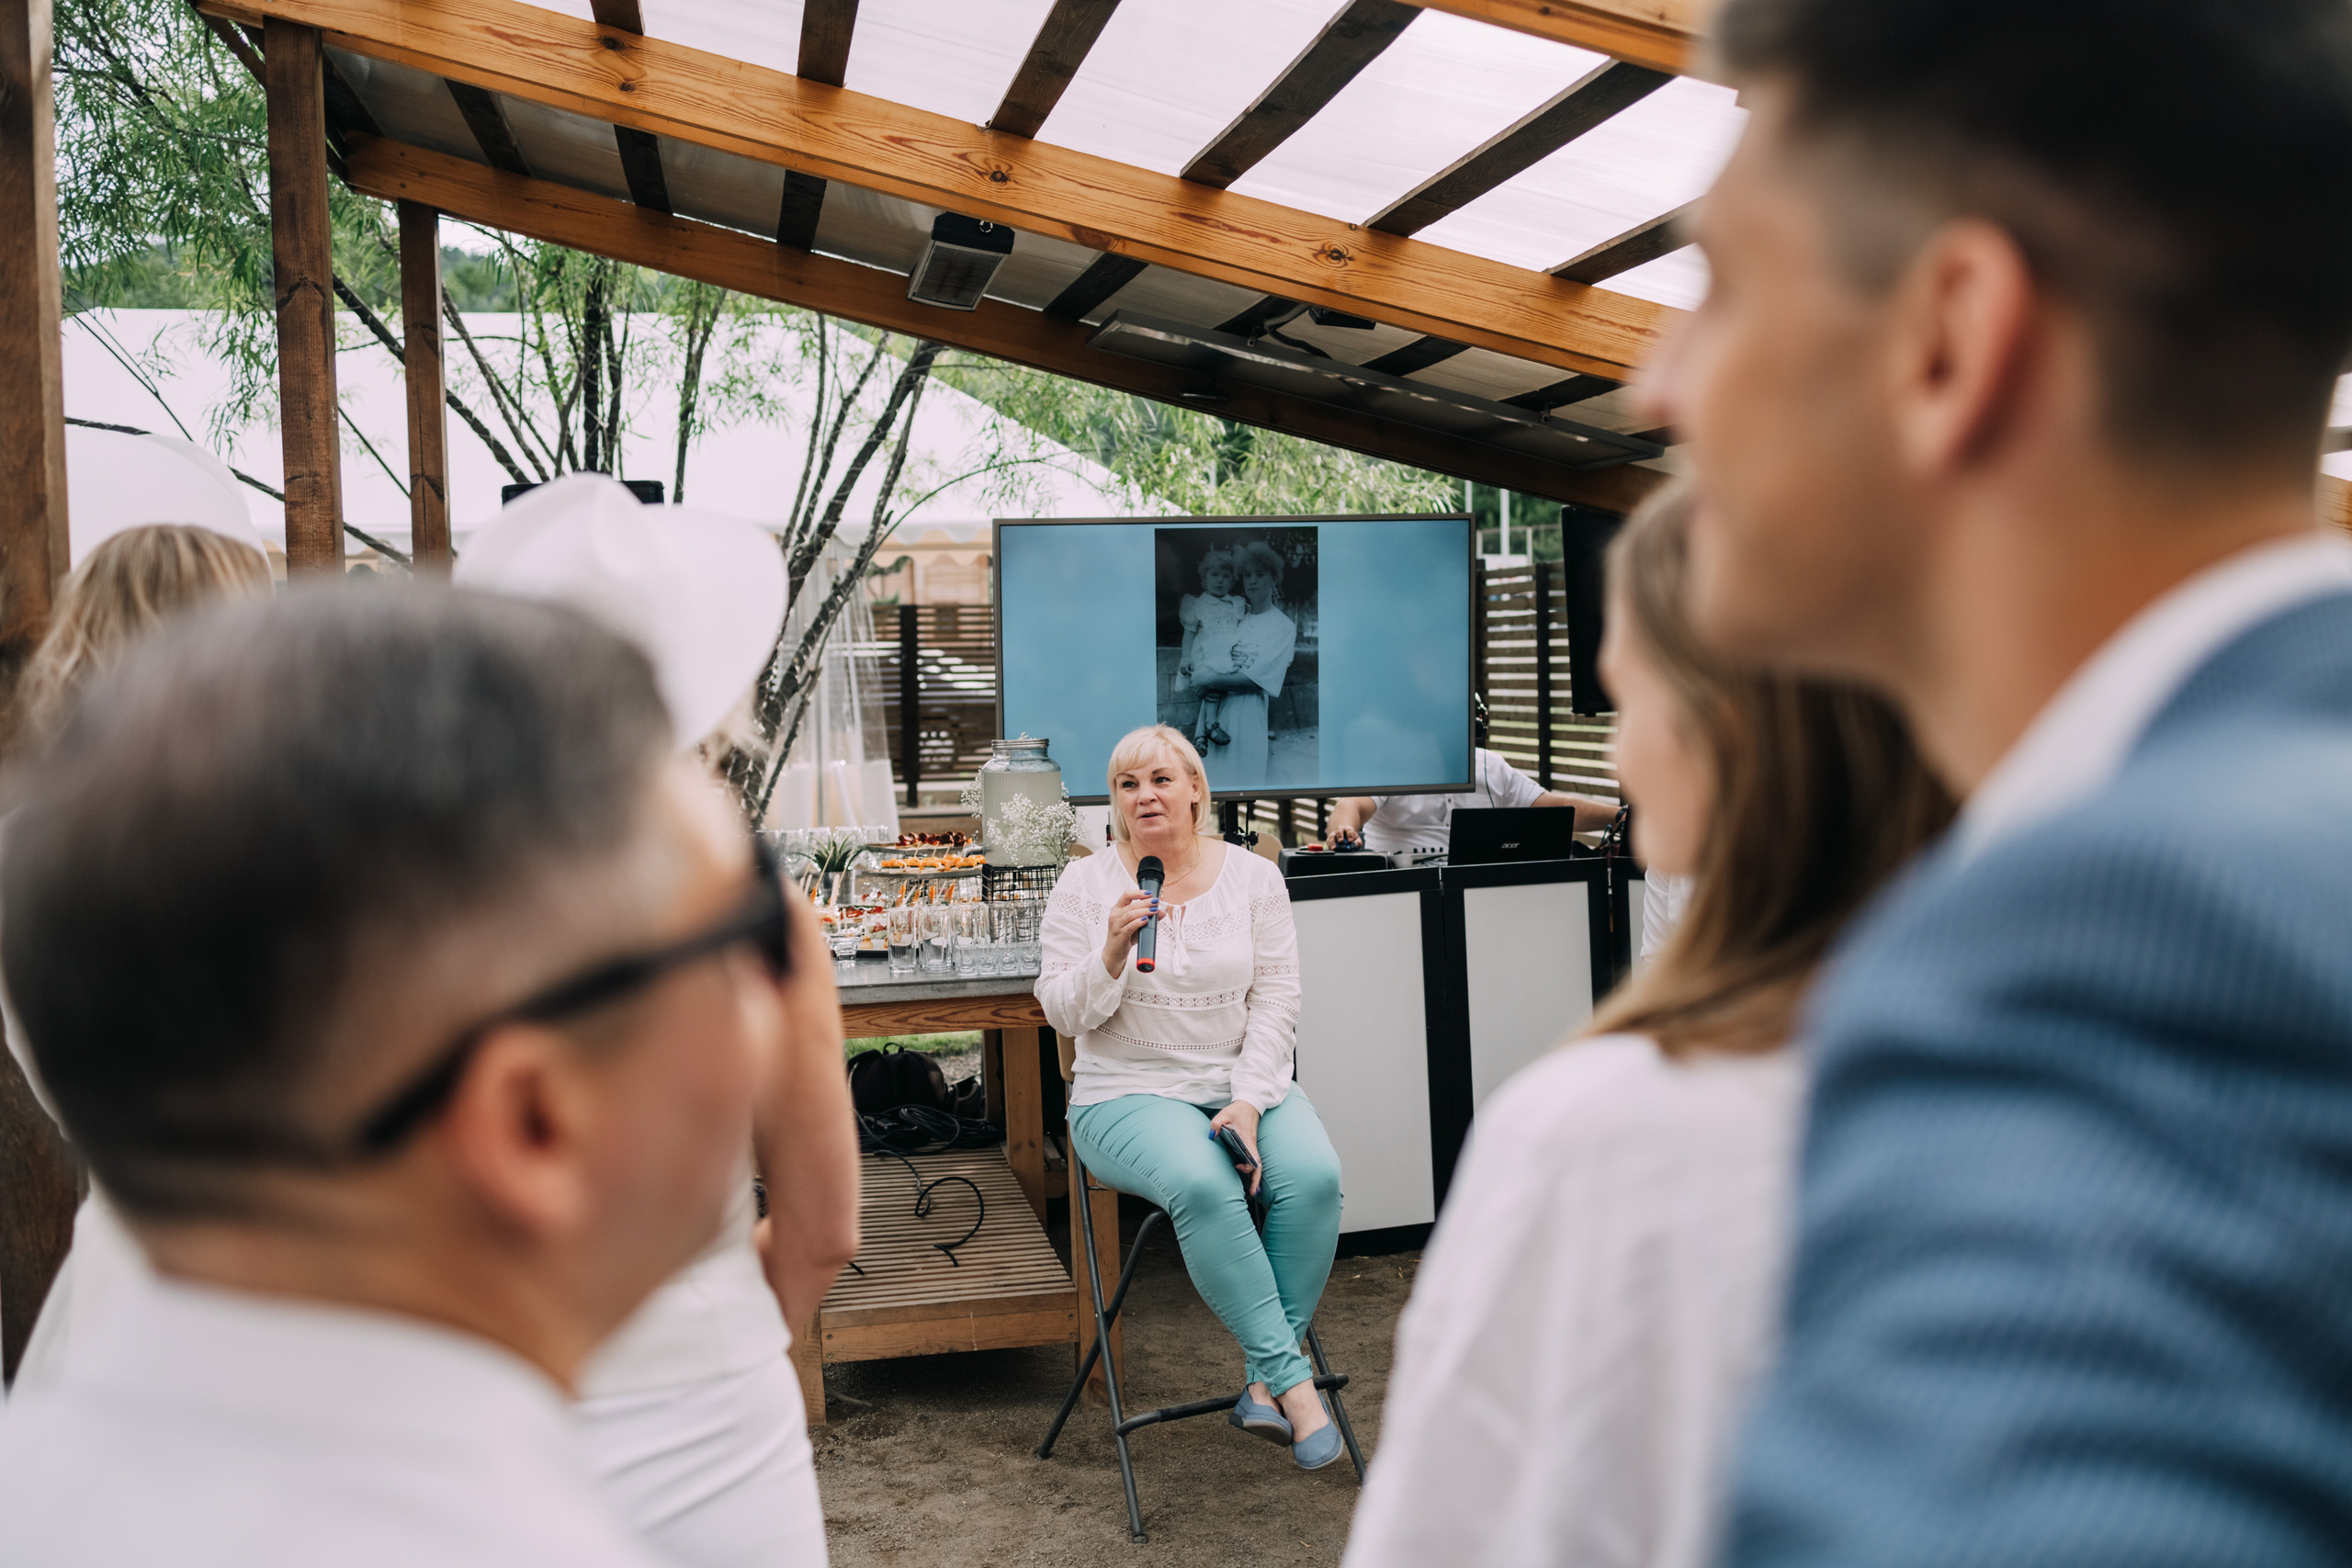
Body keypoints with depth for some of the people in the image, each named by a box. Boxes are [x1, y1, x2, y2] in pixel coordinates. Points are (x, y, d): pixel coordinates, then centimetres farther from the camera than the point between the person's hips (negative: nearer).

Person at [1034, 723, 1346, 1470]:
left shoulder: (1254, 877, 5)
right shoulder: (1084, 884, 2)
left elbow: (1276, 1000, 1)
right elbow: (1064, 1013, -1)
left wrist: (1250, 1102, -13)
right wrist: (1111, 954, -20)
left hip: (1244, 1081, 2)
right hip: (1129, 1092, -2)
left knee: (1314, 1175, -28)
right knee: (1203, 1185, -34)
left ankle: (1262, 1380, -15)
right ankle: (1291, 1378, -23)